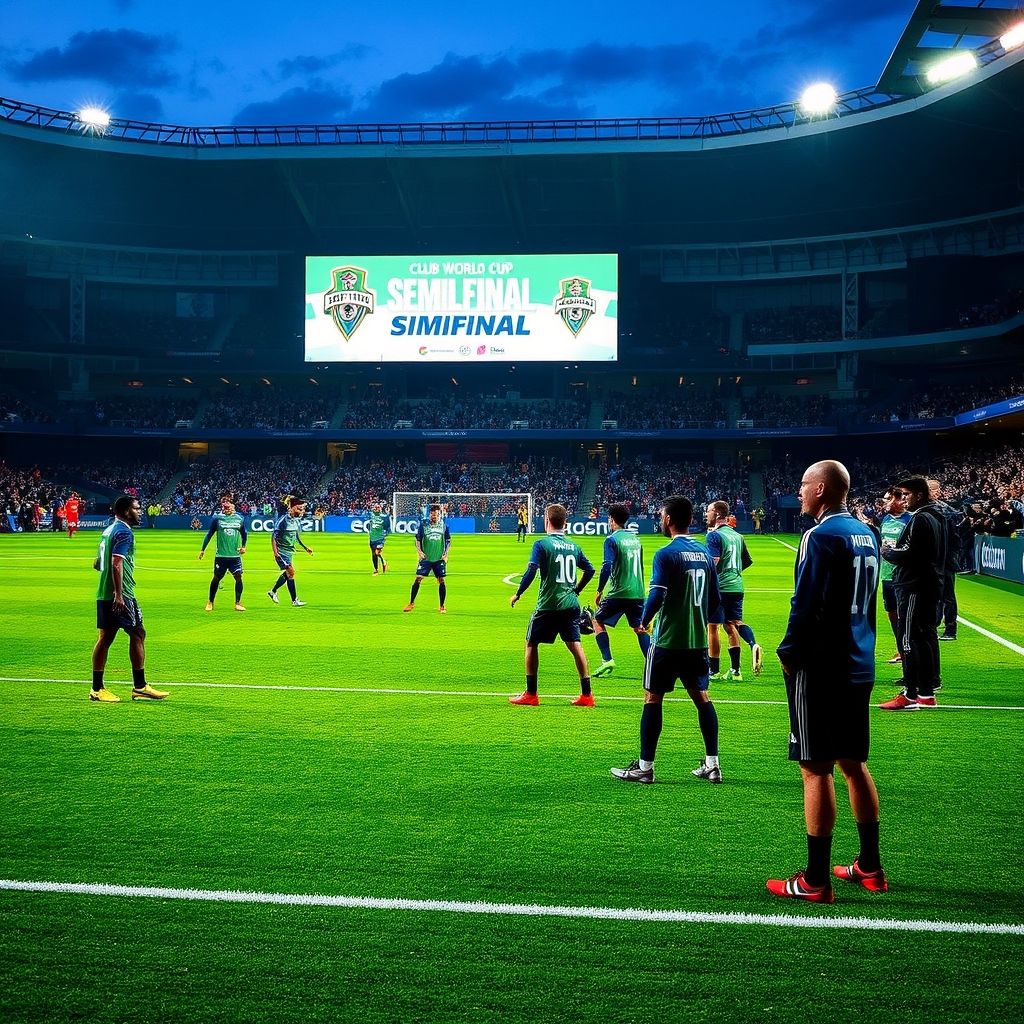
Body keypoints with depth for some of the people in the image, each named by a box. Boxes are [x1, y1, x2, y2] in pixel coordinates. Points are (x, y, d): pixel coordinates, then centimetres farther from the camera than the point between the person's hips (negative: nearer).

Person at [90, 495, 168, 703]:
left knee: (105, 637, 9)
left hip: (103, 595, 9)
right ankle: (139, 687, 1)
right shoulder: (124, 532, -12)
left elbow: (97, 565, 23)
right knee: (137, 634, -2)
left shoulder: (108, 530, 17)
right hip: (121, 596, -9)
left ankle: (97, 689, 11)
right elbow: (116, 563, -22)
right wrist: (118, 594, -26)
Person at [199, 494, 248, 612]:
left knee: (238, 577, -7)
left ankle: (237, 603, 4)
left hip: (235, 555, 1)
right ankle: (210, 602, 21)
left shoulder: (239, 519, 3)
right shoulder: (217, 518, -2)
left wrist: (243, 546, 7)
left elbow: (244, 533, 18)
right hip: (221, 555, -1)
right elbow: (209, 534, 5)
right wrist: (202, 549, 6)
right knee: (216, 578, 5)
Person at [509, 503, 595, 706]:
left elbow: (531, 571, -14)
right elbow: (590, 570, 12)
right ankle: (586, 695, 4)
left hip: (548, 605, -5)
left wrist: (517, 594, -4)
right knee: (575, 645, 7)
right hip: (571, 604, 5)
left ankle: (531, 694, 10)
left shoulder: (541, 544, -7)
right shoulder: (573, 546, 9)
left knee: (531, 644, 9)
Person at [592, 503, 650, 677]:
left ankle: (607, 660, -3)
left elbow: (607, 566, -17)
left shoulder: (612, 540, -8)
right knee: (639, 628, 13)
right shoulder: (635, 538, 14)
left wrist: (599, 591, -10)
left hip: (618, 592, -6)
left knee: (598, 621, 10)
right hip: (638, 592, 6)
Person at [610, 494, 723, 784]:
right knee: (701, 696, 13)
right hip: (698, 640, 6)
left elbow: (657, 595, -19)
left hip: (668, 641, -6)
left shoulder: (666, 554, -12)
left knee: (653, 698, 3)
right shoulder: (705, 553, 7)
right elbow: (716, 598, 11)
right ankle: (712, 764, 15)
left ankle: (644, 766, 6)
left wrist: (644, 621, -2)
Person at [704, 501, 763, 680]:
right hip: (736, 587, 7)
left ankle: (714, 671, 10)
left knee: (712, 627, 4)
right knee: (732, 625, 13)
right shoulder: (737, 536, 13)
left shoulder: (714, 535, -10)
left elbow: (713, 562, -22)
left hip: (719, 587, -7)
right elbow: (748, 561, 19)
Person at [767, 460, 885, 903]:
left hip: (820, 670, -9)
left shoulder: (821, 537, -15)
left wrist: (788, 655, -8)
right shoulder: (865, 534, 12)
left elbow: (806, 607, -19)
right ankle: (870, 867, 26)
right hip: (859, 667, 9)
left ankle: (814, 880, 3)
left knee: (816, 768, -3)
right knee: (853, 764, 17)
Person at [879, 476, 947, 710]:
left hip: (914, 588, -11)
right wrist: (894, 549, 14)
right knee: (927, 636, 14)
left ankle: (910, 695, -9)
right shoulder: (937, 518, 17)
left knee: (909, 639, -9)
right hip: (932, 586, 11)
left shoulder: (920, 520, -15)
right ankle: (927, 691, 21)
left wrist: (887, 551, -4)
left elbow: (908, 554, -22)